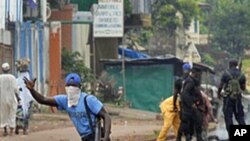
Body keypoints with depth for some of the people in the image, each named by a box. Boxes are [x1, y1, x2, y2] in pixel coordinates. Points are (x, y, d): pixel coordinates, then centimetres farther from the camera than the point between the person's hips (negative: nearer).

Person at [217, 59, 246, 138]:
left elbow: (220, 86, -4)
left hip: (228, 98, -3)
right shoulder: (241, 75, 3)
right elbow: (243, 88, 9)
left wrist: (219, 93, 14)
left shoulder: (226, 74, -7)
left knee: (228, 117, 1)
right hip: (238, 98, 3)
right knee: (240, 116, 11)